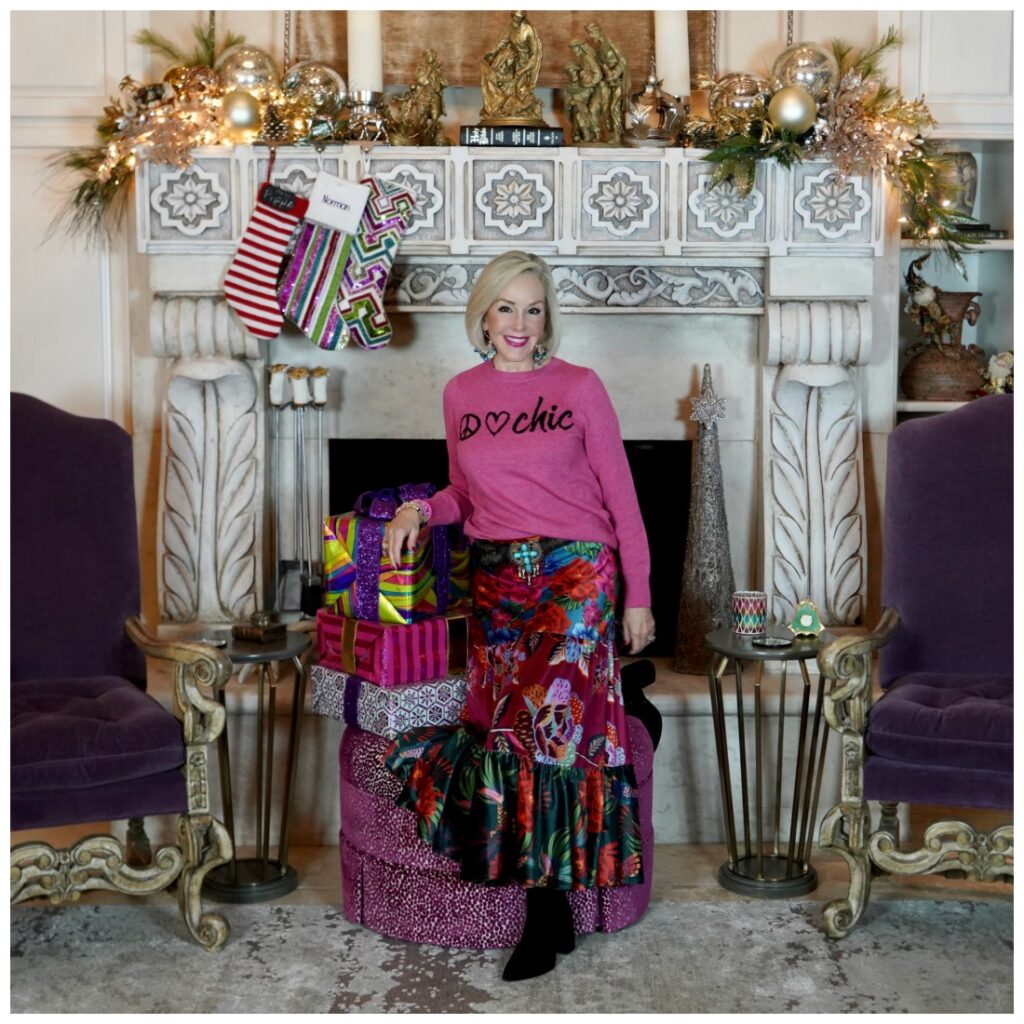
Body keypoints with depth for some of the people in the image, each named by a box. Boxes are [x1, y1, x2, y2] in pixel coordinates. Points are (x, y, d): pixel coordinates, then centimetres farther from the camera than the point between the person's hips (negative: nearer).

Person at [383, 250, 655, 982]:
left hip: (576, 569, -3)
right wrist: (418, 510, 0)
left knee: (544, 723, -20)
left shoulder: (580, 387, 2)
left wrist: (639, 596, 0)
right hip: (495, 578, 4)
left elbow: (621, 496, 3)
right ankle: (549, 906, 2)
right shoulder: (460, 394, 12)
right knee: (529, 732, -5)